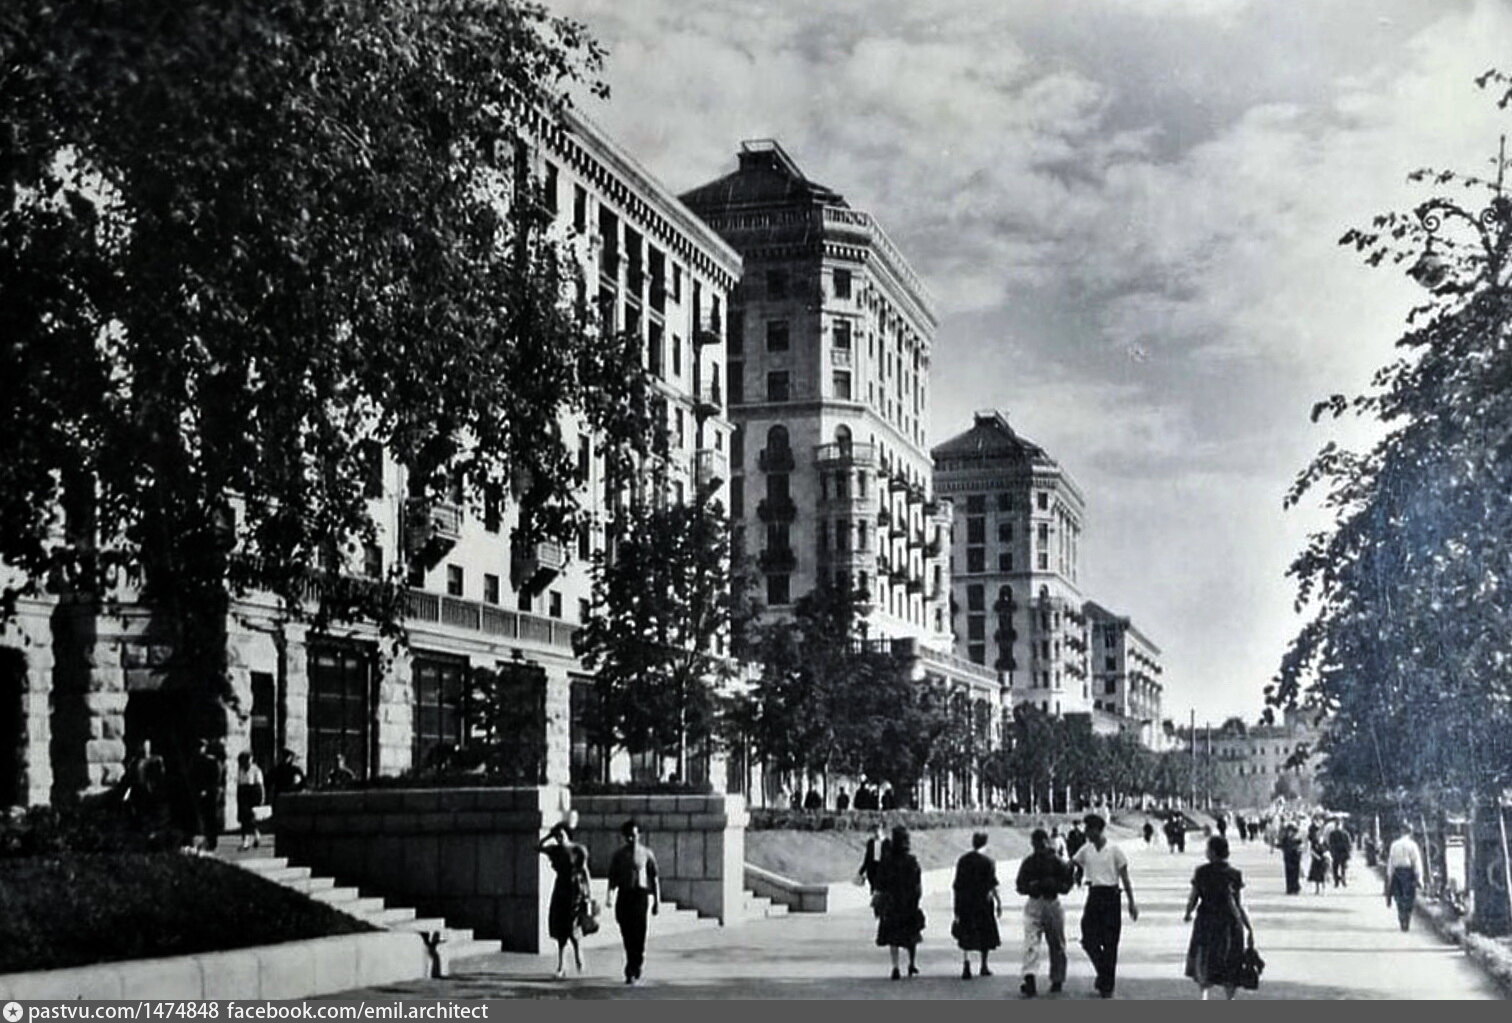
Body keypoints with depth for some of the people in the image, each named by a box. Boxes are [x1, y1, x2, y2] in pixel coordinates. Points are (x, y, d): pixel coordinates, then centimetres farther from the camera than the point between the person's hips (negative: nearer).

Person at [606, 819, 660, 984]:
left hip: (641, 894, -2)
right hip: (624, 895, 2)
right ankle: (633, 971, 15)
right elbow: (613, 876, 9)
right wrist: (610, 894, -7)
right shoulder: (619, 854, 10)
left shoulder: (646, 853, 5)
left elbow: (654, 878, 8)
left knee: (638, 934, -12)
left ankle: (634, 972, -9)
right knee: (626, 935, 3)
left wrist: (657, 900, 5)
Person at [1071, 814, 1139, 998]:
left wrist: (1131, 903, -3)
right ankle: (1104, 974, 21)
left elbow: (1125, 877, -2)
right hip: (1093, 896, 4)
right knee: (1089, 940, -2)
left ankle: (1107, 986, 9)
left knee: (1110, 943, 0)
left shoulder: (1114, 850, -6)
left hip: (1111, 896, -4)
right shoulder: (1085, 850, 6)